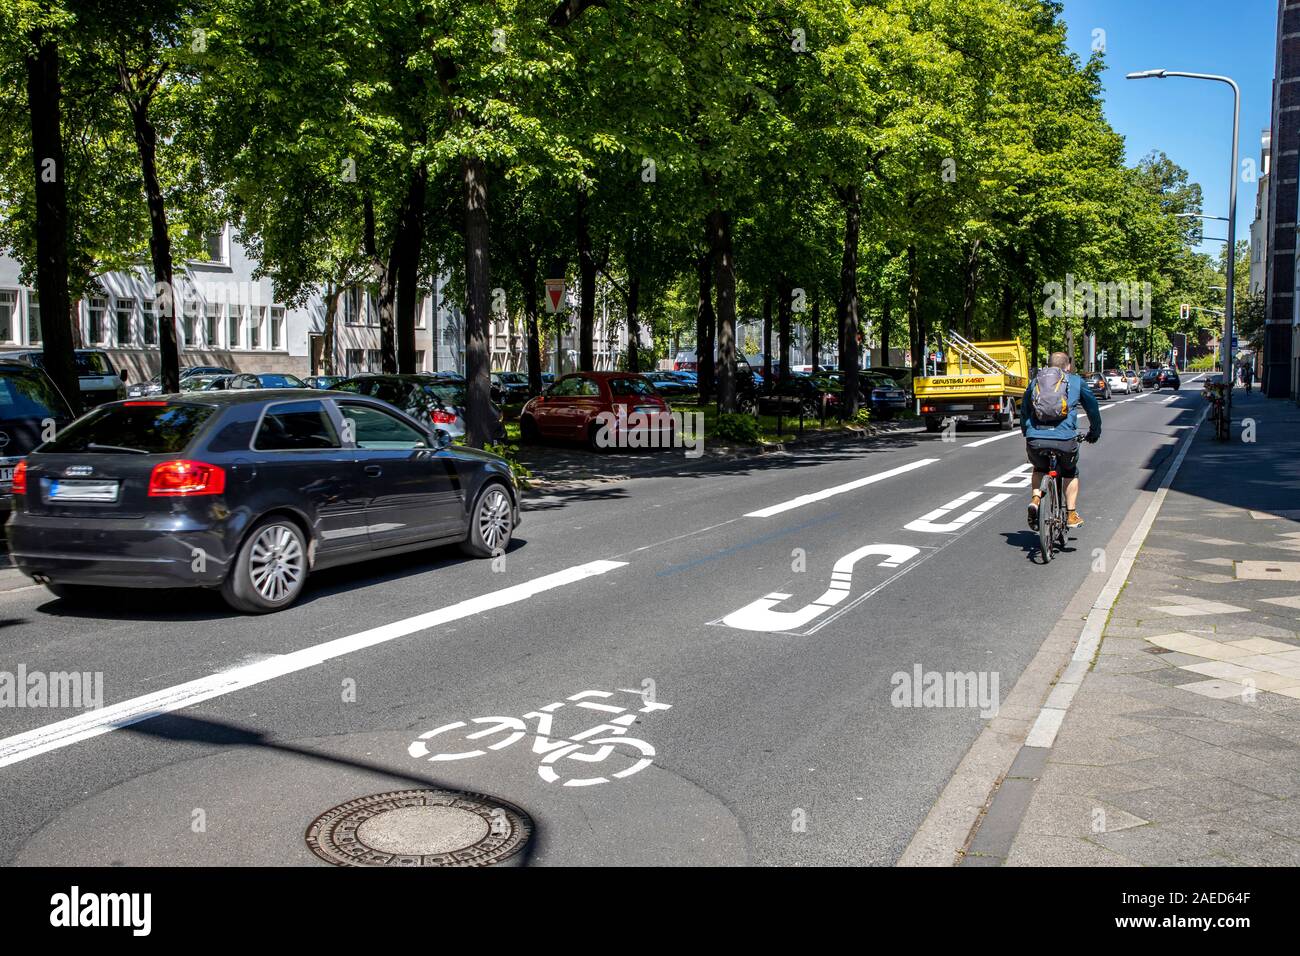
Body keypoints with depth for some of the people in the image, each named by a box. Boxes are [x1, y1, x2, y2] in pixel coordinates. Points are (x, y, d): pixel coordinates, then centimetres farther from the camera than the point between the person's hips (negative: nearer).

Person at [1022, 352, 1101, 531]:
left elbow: (1024, 410, 28)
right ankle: (1072, 514, 25)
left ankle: (1035, 498, 11)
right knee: (1070, 472, 28)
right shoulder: (1076, 381, 16)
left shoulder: (1035, 382, 21)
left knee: (1039, 468, 33)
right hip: (1065, 440, -1)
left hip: (1035, 440, 2)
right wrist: (1094, 433, 38)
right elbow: (1093, 408, 24)